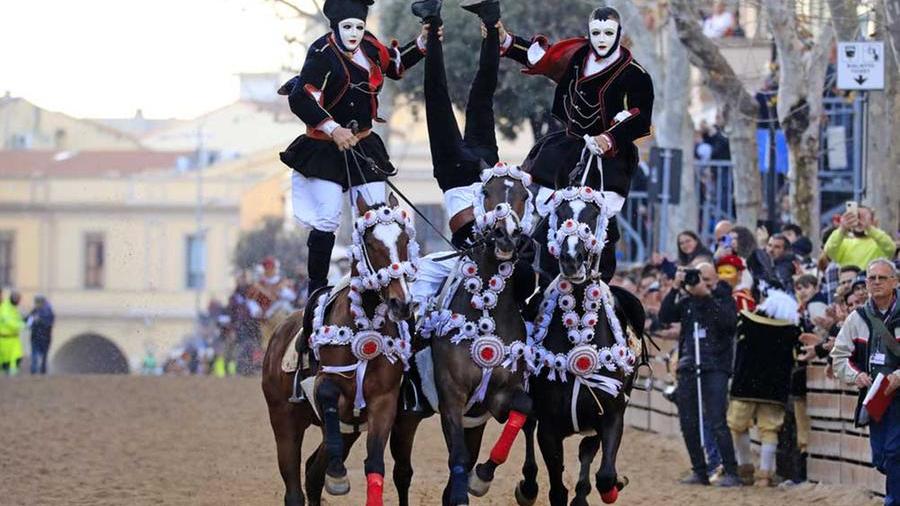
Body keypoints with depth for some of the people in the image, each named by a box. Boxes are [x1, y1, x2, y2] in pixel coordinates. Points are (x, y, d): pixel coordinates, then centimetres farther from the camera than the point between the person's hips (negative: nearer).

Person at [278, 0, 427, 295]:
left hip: (363, 146, 7)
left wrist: (422, 44, 9)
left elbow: (395, 65, 23)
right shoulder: (323, 55, -18)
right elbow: (300, 99, -27)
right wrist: (333, 129, -33)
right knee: (327, 221, -8)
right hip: (326, 148, -7)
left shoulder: (369, 46, 3)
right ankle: (317, 290, 4)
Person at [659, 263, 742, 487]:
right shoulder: (686, 301, 12)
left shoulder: (724, 300, 3)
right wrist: (676, 288, -10)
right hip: (689, 368, 4)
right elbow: (664, 316, -1)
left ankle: (731, 473, -11)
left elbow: (728, 321, -16)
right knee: (688, 424, 5)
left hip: (715, 369, -4)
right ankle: (699, 471, 16)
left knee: (716, 422, -14)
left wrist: (707, 295, -19)